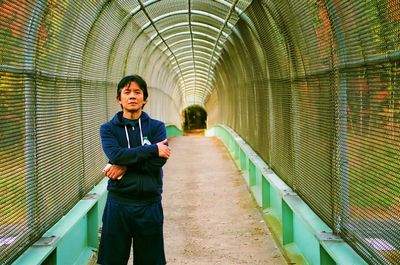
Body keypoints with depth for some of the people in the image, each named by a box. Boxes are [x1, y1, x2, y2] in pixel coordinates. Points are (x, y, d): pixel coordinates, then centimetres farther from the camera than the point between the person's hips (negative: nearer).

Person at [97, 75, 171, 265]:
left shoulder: (157, 127, 4)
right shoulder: (108, 128, 3)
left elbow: (159, 161, -11)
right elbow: (115, 155, -16)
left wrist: (125, 166, -15)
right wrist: (153, 149, -15)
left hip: (149, 204, 0)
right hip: (118, 203, 0)